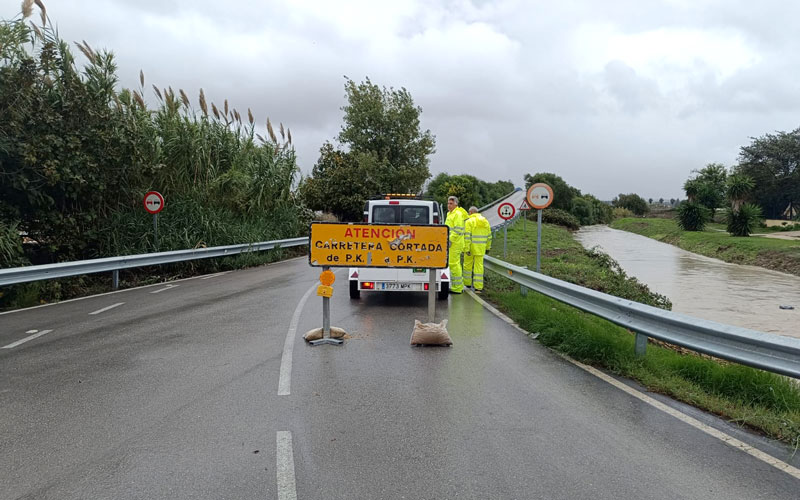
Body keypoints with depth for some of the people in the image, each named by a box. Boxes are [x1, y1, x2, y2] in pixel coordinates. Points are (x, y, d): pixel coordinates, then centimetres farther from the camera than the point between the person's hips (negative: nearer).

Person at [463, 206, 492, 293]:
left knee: (468, 265, 13)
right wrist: (488, 247, 19)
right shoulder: (485, 222, 9)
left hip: (471, 247, -4)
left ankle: (467, 283, 26)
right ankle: (478, 287, 1)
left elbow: (467, 236, -16)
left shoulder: (469, 222, -9)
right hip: (480, 248, 4)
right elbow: (489, 236, 11)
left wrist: (467, 249, -17)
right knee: (479, 266, 4)